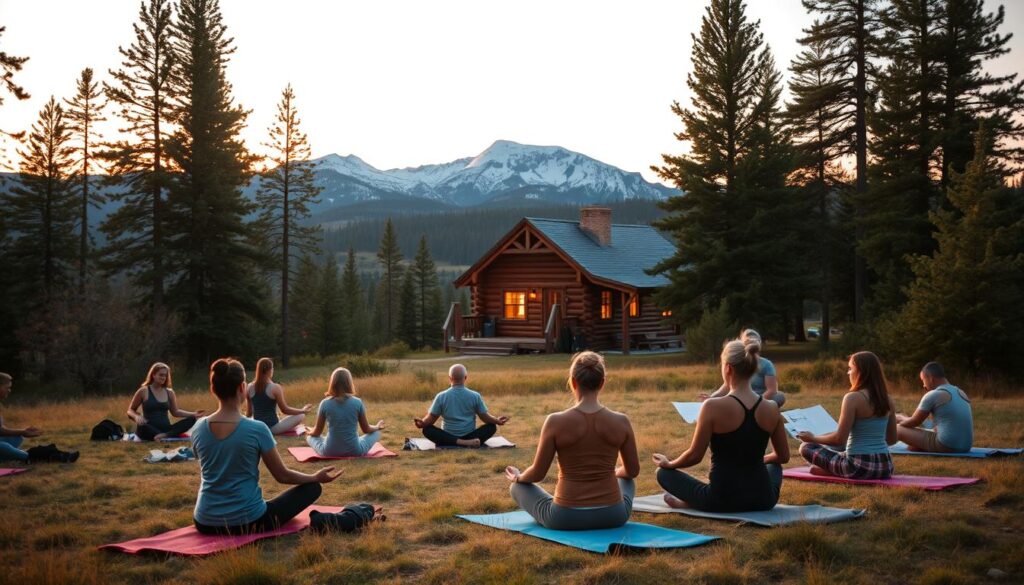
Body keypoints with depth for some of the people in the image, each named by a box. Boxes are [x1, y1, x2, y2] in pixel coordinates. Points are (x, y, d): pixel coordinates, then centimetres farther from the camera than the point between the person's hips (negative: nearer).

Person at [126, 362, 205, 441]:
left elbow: (175, 412, 19)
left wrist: (193, 414, 5)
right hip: (150, 431, -4)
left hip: (166, 429, 4)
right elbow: (130, 410, 8)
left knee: (192, 419, -20)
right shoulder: (144, 391, 3)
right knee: (141, 426, -40)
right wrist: (137, 417, -16)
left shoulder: (169, 392, 13)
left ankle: (165, 435, -42)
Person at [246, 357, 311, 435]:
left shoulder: (250, 388, -2)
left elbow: (248, 413, 6)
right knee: (301, 416, 7)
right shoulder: (275, 388, -15)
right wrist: (303, 410, 8)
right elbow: (285, 410, -6)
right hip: (272, 428, -4)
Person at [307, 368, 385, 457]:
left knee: (310, 437, 27)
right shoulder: (357, 402, -7)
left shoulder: (325, 403, -7)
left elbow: (317, 432, 4)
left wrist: (309, 432, 29)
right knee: (376, 433, 23)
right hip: (355, 451, 0)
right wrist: (377, 427, 28)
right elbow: (366, 429, 6)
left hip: (330, 452, 0)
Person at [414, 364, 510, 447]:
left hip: (448, 438, -1)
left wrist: (422, 423, 8)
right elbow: (485, 417, 3)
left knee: (427, 429, 12)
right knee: (492, 426, 16)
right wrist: (497, 421, 12)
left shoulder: (441, 396, -3)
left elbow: (431, 418, -1)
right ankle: (471, 442, -11)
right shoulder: (475, 396, -3)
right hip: (471, 436, 1)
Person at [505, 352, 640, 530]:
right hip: (613, 516, 3)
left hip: (566, 518, -3)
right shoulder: (621, 421, -8)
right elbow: (633, 471, 6)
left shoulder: (556, 422, -15)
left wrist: (518, 477, 18)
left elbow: (538, 473, -5)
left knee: (517, 487, 26)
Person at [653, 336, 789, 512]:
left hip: (723, 501, -2)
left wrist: (669, 464, 12)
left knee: (663, 473, 21)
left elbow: (695, 456, -9)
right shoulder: (771, 409, -3)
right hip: (763, 500, 2)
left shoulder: (713, 407, -16)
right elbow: (783, 457, 10)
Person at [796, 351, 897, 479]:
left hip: (859, 467, -6)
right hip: (885, 468, 6)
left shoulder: (852, 398, -13)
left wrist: (813, 438, 3)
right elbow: (892, 439, 14)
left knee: (806, 448, 7)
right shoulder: (886, 400, 5)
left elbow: (839, 439, -14)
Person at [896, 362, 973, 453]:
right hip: (965, 447, 8)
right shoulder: (961, 393, 15)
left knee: (897, 429, -5)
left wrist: (897, 423, 20)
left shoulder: (932, 395, -9)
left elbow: (914, 422, 0)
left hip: (946, 447, -8)